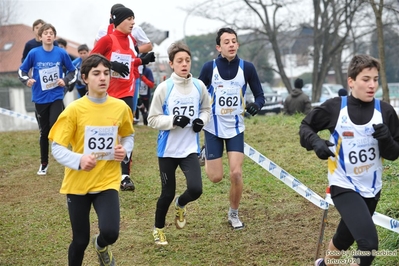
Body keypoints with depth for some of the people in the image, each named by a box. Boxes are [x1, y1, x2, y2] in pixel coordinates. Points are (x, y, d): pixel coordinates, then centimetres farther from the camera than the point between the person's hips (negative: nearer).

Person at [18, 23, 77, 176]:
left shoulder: (61, 53, -5)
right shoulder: (34, 53, -6)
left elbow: (73, 71, 7)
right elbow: (22, 70, 5)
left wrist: (66, 81, -9)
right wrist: (26, 80, -14)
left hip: (56, 97, -1)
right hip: (40, 98, 1)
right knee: (44, 131, 11)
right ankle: (44, 163, 25)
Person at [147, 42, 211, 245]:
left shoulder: (199, 86, -1)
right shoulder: (164, 88, -10)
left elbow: (206, 109, 16)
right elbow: (153, 119, -7)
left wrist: (202, 120, -5)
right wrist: (173, 121, -23)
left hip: (190, 149, 2)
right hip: (167, 149, -2)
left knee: (195, 189, -14)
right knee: (167, 193, 7)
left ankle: (180, 204, 23)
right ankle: (158, 228, 33)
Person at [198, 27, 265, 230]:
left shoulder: (247, 68, -7)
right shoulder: (209, 67, -9)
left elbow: (259, 95, 0)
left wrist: (256, 104, -22)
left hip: (236, 128, 1)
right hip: (213, 128, -1)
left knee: (236, 174, -9)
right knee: (216, 177, 0)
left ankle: (233, 214, 15)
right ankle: (205, 157, 35)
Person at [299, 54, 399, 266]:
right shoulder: (334, 107, -13)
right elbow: (306, 125, 2)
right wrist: (316, 142, -18)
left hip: (371, 189, 4)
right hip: (344, 186, -4)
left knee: (344, 239, 23)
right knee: (369, 244, -22)